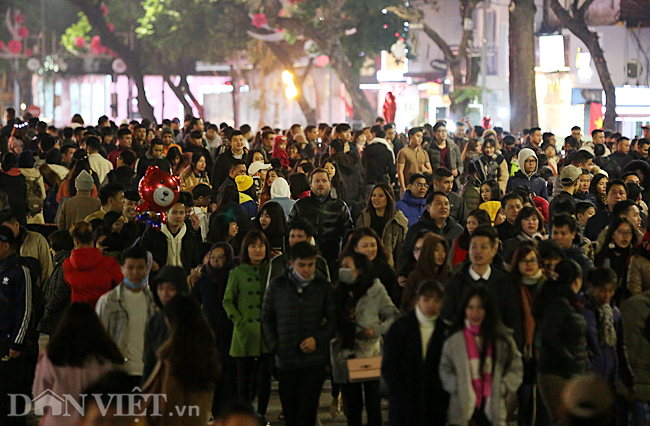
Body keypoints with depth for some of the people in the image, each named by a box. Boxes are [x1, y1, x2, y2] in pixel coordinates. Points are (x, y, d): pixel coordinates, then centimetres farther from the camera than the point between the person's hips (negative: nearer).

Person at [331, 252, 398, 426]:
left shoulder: (376, 290, -4)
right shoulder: (340, 293, 8)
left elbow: (393, 316, -2)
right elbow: (333, 323, 9)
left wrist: (377, 329, -15)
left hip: (371, 355, -3)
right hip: (346, 356, 3)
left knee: (373, 405, 0)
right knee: (352, 406, 9)